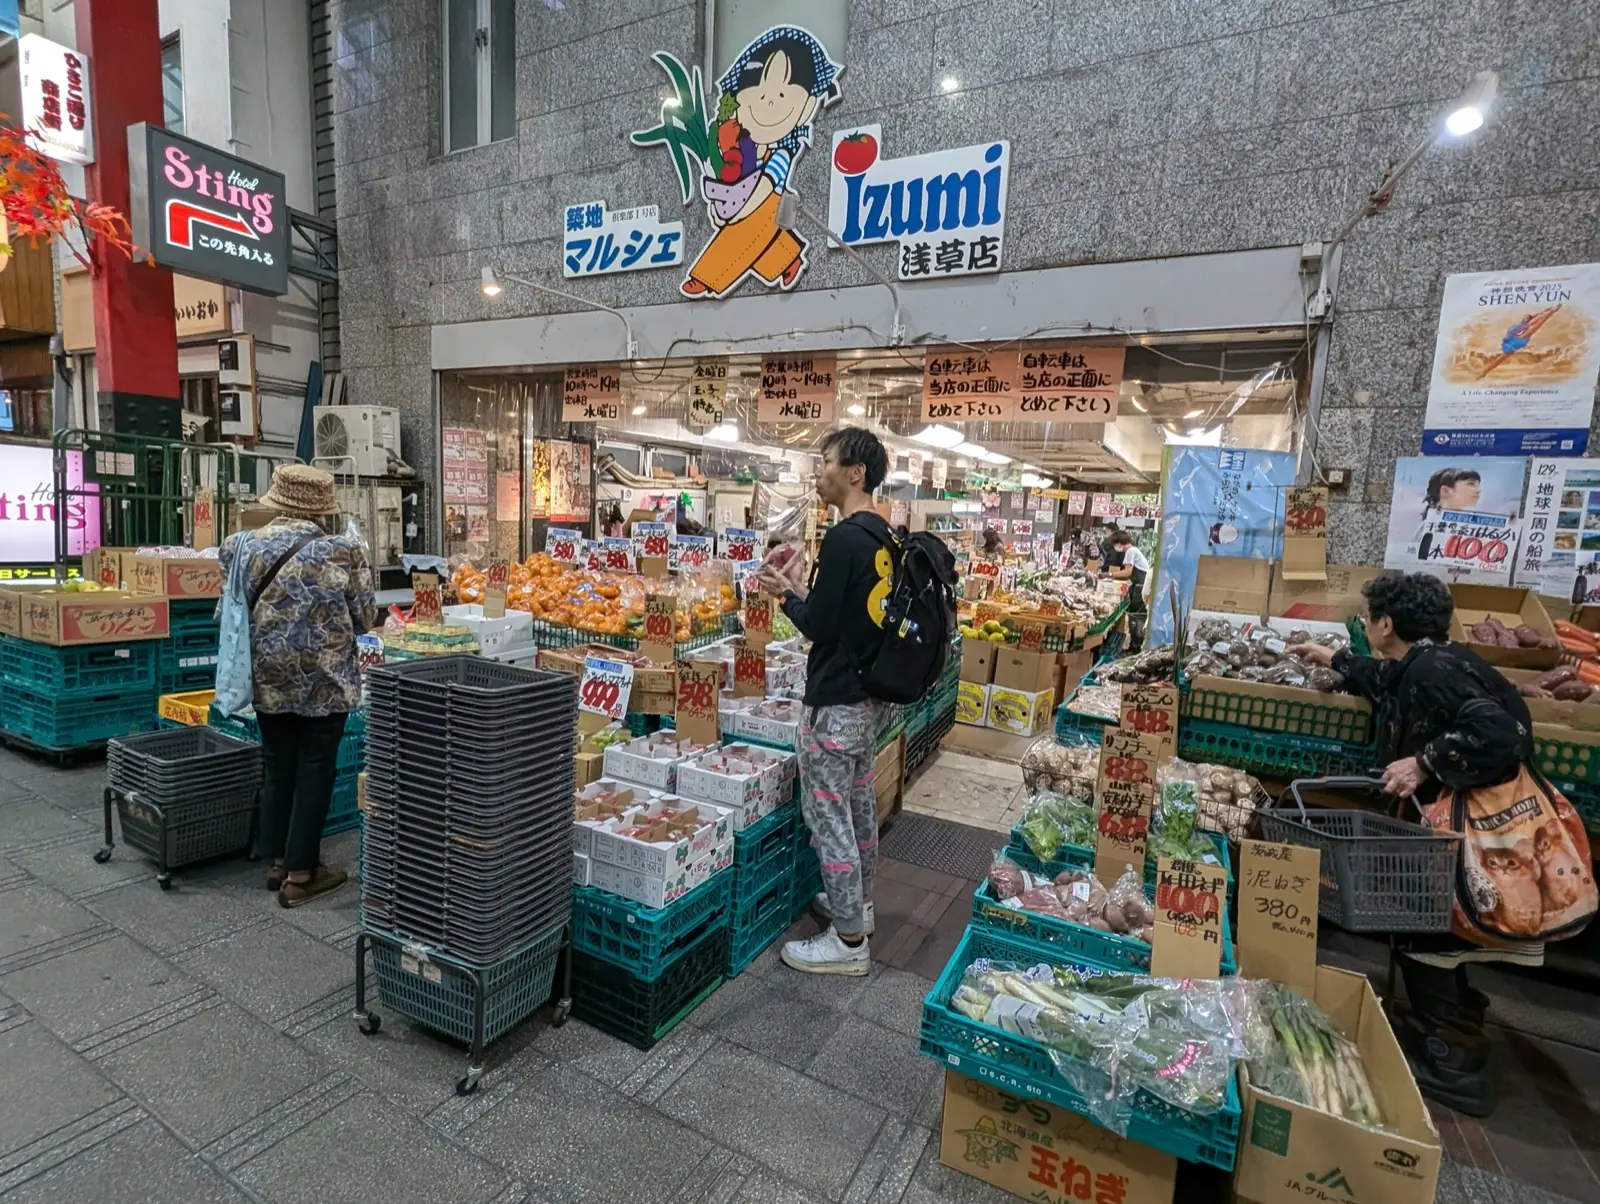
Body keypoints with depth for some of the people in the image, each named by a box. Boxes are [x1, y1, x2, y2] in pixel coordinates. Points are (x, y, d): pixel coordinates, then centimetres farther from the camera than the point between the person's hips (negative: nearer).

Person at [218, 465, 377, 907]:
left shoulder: (244, 546, -2)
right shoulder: (343, 552, -14)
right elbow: (365, 618, -6)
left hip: (268, 679, 4)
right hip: (324, 682, -4)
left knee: (278, 768, 18)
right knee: (315, 771, 6)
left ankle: (278, 861, 29)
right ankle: (300, 874, 13)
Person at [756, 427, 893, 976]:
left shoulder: (843, 539, -21)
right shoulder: (884, 538, 8)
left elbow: (818, 626, -20)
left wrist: (786, 593, -4)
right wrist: (802, 587, 10)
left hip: (835, 702, -10)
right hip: (869, 694, 10)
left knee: (828, 815, 2)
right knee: (860, 804, 21)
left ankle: (848, 941, 14)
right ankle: (858, 903, 39)